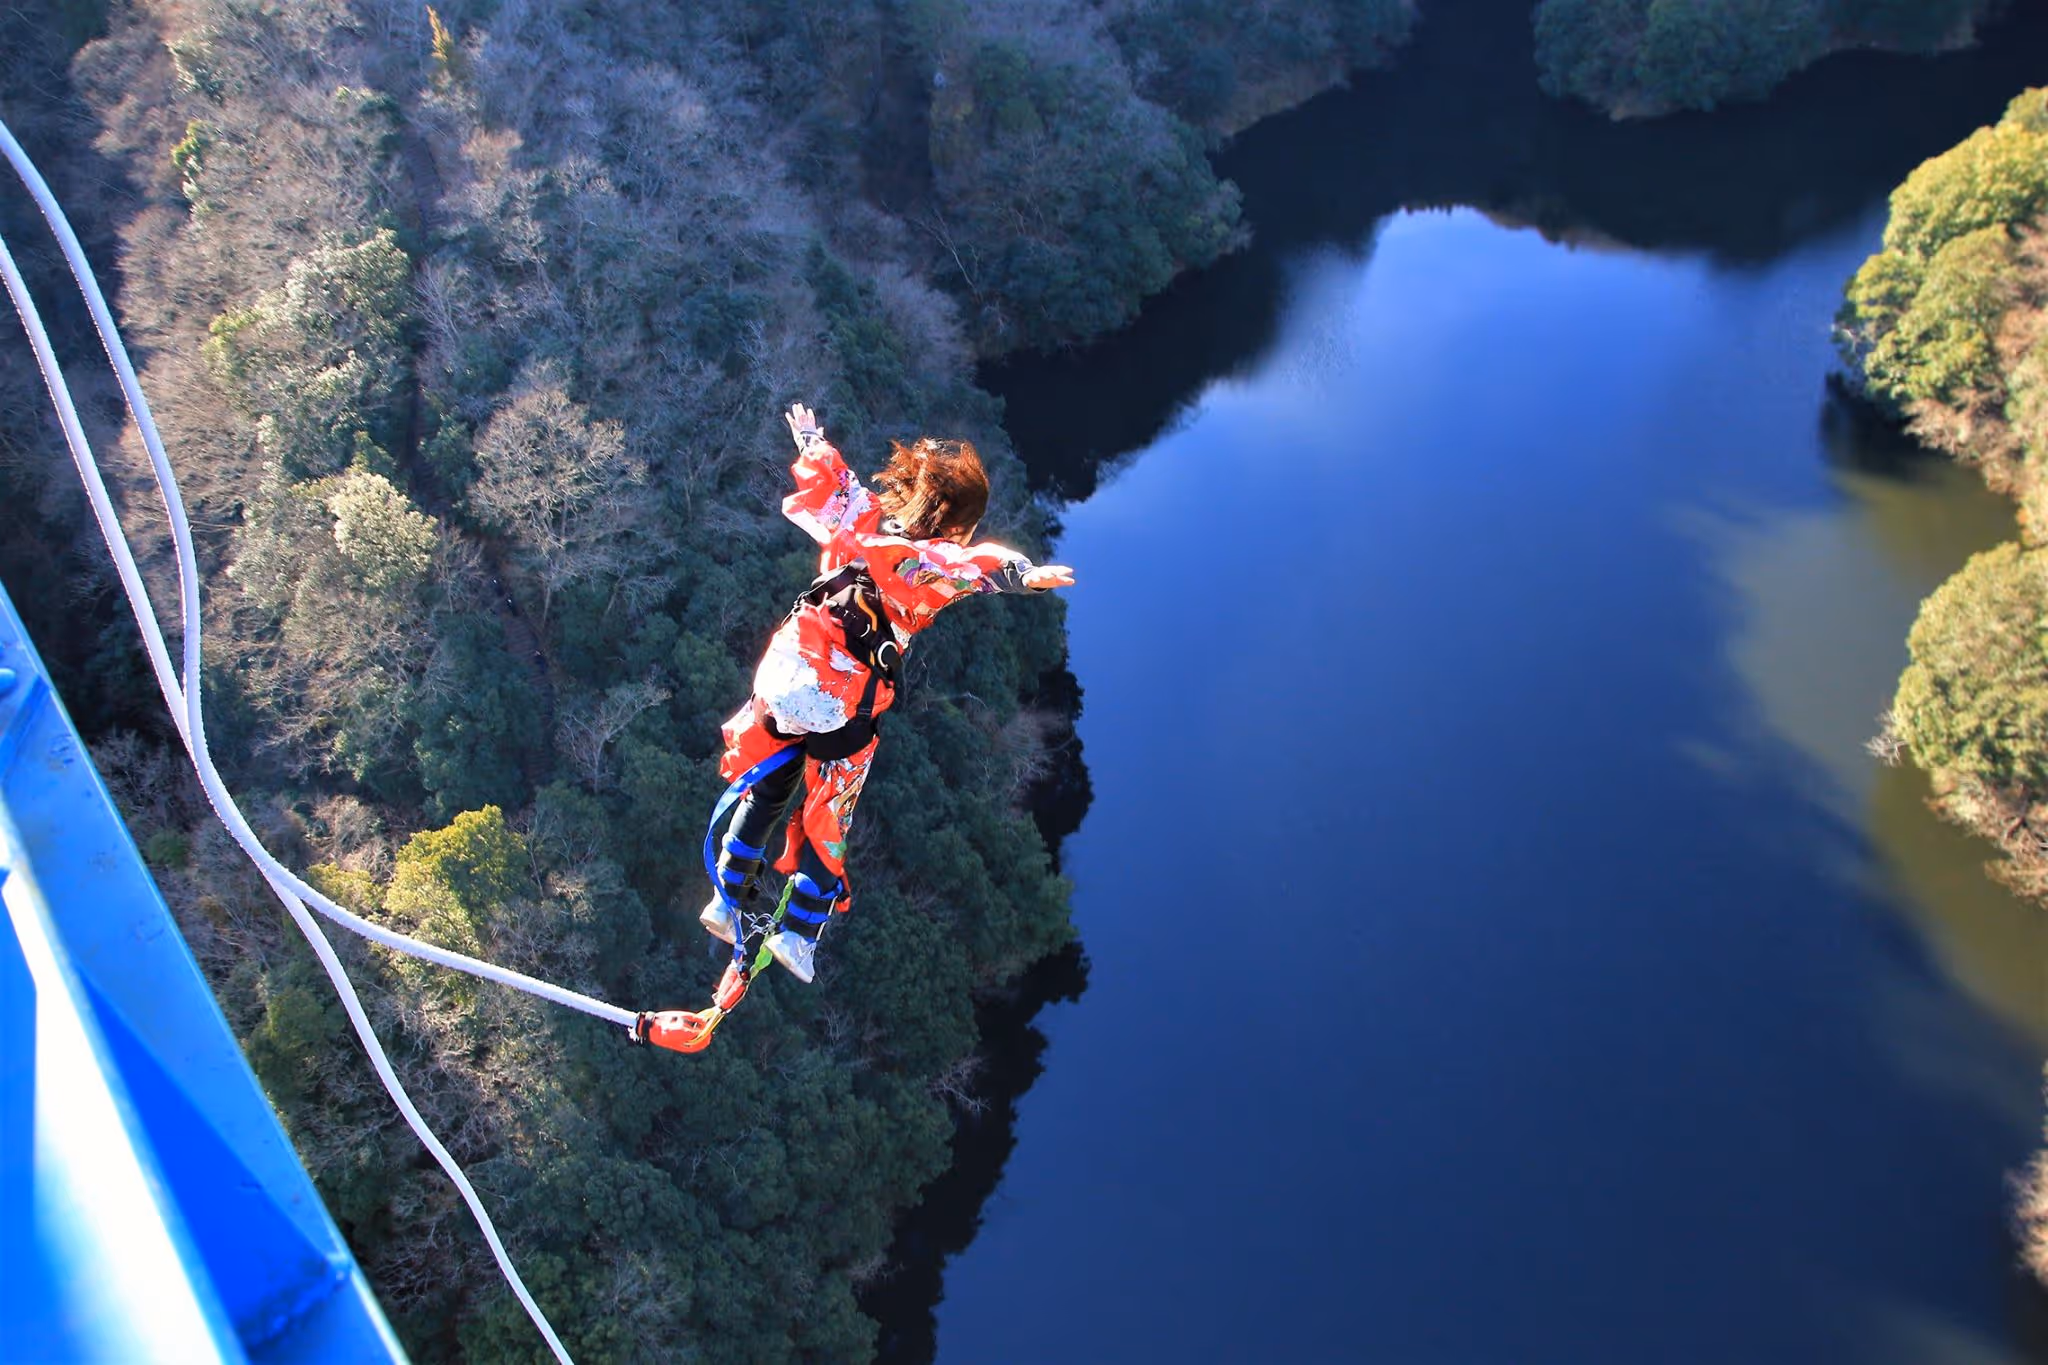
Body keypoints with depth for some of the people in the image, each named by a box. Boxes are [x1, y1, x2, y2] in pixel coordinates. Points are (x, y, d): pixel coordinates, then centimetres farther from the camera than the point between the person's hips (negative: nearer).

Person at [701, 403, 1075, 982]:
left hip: (786, 671, 5)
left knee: (765, 792, 24)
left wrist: (810, 436, 45)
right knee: (826, 817, 13)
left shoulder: (861, 517, 6)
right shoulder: (930, 559, -11)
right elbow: (970, 564, -35)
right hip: (843, 703, -5)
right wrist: (1019, 574, -53)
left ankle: (727, 899, 33)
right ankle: (798, 933, 15)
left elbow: (825, 479, 25)